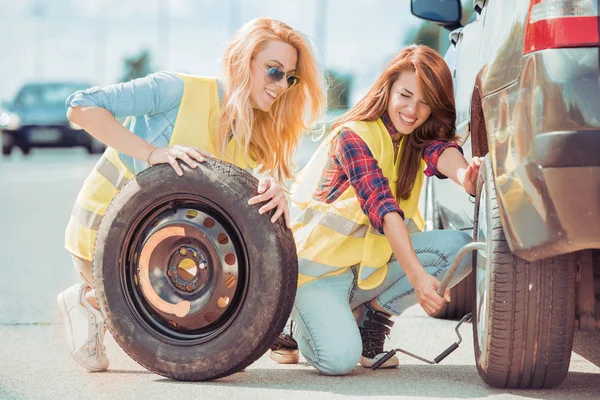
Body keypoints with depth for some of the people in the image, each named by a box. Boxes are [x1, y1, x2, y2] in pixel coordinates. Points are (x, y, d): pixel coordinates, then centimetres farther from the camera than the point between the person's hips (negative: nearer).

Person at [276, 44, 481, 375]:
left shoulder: (422, 140, 2)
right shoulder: (353, 136, -17)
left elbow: (442, 152, -23)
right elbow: (383, 209, -29)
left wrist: (464, 175, -49)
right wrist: (417, 276, -41)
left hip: (375, 261, 6)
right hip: (321, 264, -6)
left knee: (461, 246, -17)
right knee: (339, 358, -29)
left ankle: (372, 317, -4)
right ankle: (297, 321, 5)